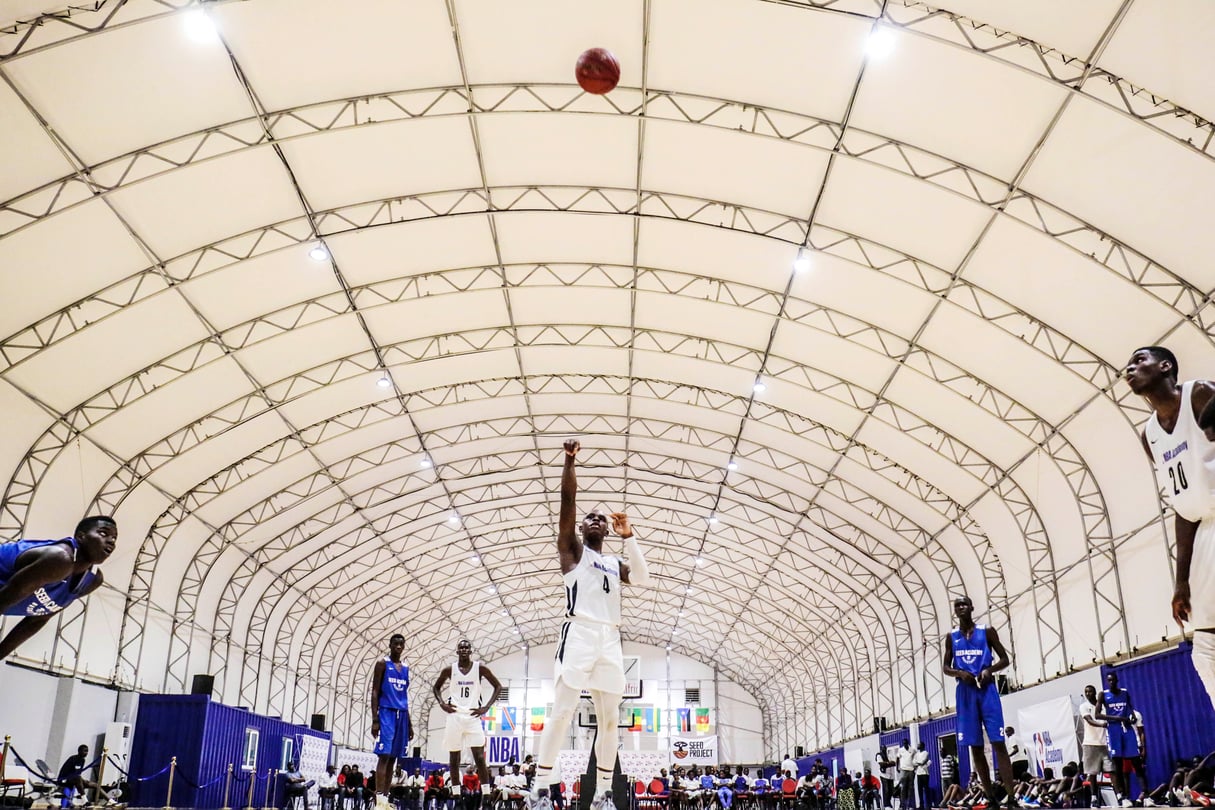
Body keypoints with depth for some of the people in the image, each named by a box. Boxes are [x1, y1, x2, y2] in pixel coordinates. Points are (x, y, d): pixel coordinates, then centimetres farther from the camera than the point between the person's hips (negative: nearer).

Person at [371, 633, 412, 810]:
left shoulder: (406, 668, 17)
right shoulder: (382, 664, -1)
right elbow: (374, 692, -6)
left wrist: (409, 723, 17)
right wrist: (374, 720, -14)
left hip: (401, 714, 6)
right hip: (386, 713, -6)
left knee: (392, 758, 6)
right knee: (384, 756, -14)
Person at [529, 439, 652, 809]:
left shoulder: (615, 564, 24)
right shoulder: (572, 549, 11)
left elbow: (643, 578, 4)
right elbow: (568, 500, -3)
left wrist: (629, 537, 1)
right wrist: (569, 460, -14)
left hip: (610, 640, 5)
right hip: (579, 634, -5)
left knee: (610, 719, 4)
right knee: (562, 712, -10)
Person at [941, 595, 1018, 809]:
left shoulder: (987, 631, 3)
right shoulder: (952, 637, 10)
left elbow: (1004, 659, 5)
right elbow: (945, 667, 12)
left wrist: (989, 670, -15)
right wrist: (959, 673, -10)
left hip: (987, 690, -3)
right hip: (965, 692, 3)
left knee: (998, 743, -9)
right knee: (975, 747, 3)